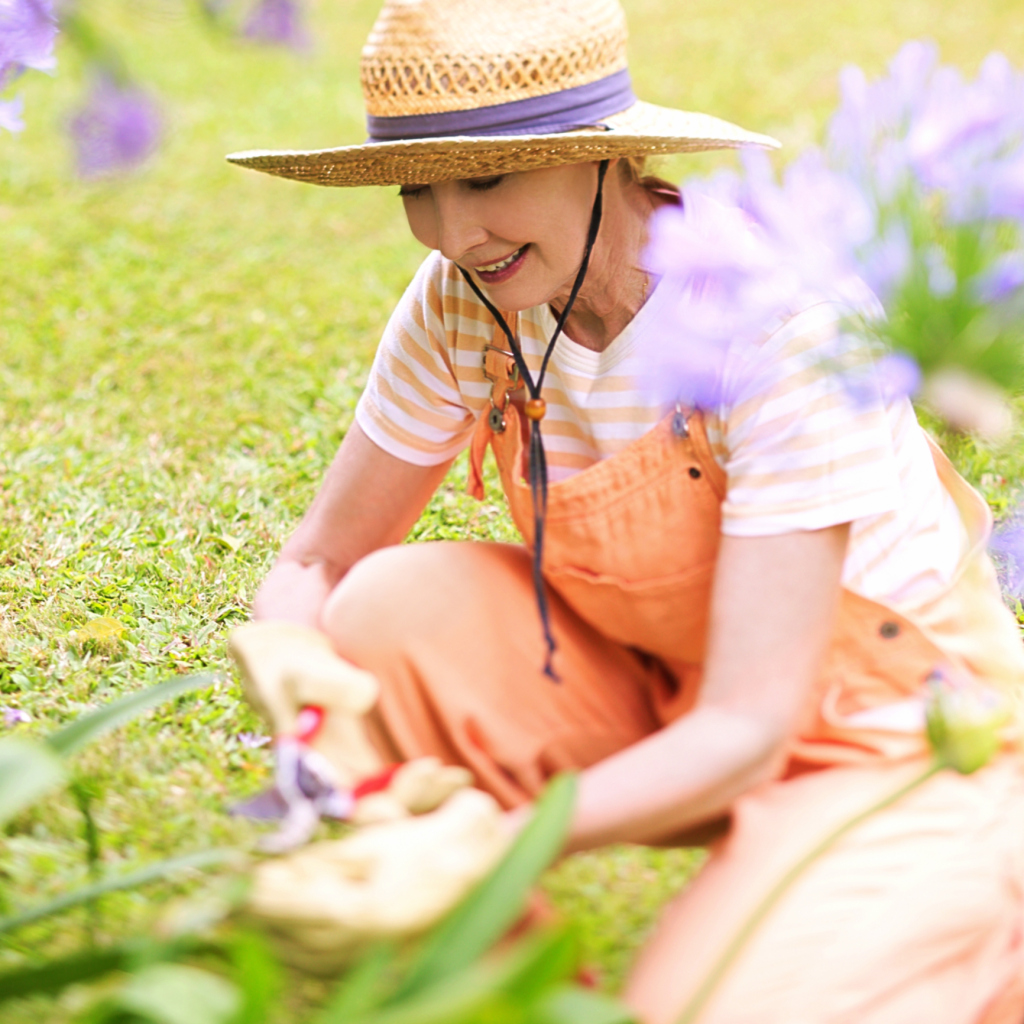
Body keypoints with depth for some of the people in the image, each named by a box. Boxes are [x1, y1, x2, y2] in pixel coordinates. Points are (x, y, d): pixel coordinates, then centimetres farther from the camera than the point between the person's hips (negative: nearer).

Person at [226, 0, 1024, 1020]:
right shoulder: (464, 302, -12)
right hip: (670, 703, 5)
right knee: (394, 607, -20)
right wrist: (291, 666, -27)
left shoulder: (779, 314, -29)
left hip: (905, 742, -5)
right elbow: (314, 563, -3)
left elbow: (746, 731, -30)